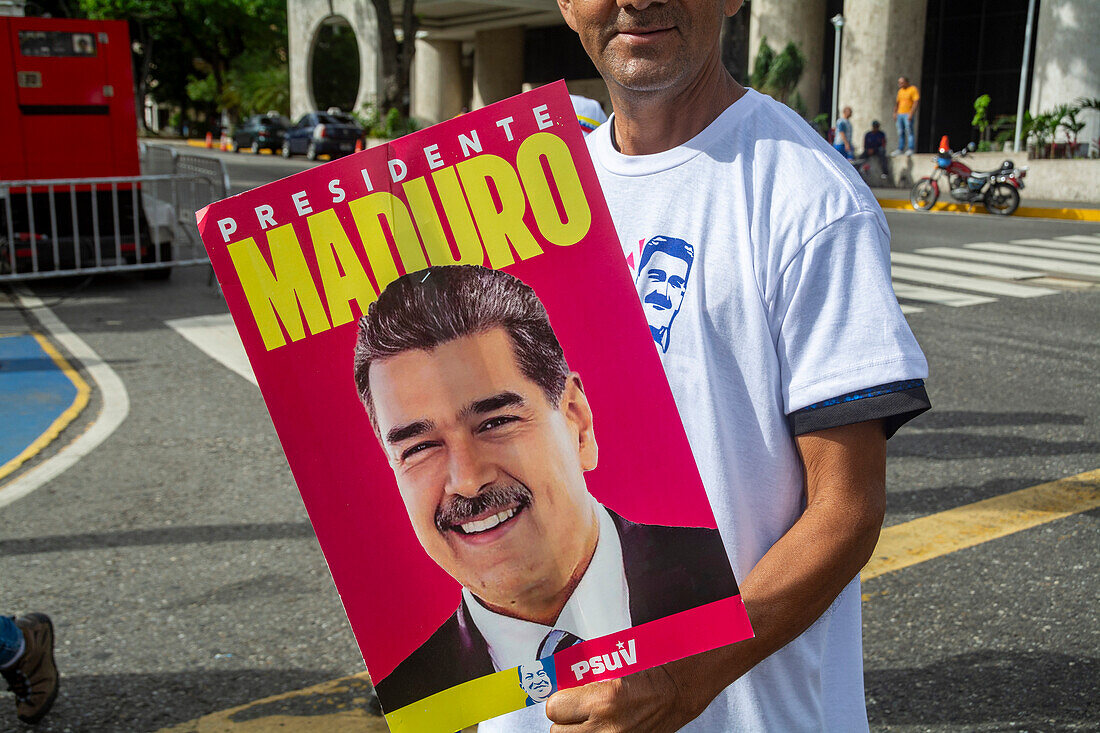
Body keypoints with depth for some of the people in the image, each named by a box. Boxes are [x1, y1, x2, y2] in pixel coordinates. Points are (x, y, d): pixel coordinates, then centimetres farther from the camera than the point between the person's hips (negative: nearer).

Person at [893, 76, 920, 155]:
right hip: (900, 114, 7)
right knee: (900, 132, 5)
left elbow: (916, 102, -12)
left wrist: (911, 114, -18)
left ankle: (910, 149, -10)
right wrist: (895, 113, 13)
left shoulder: (913, 89, -5)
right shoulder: (900, 90, 16)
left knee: (909, 131, -10)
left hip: (908, 114, -7)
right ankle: (900, 149, 8)